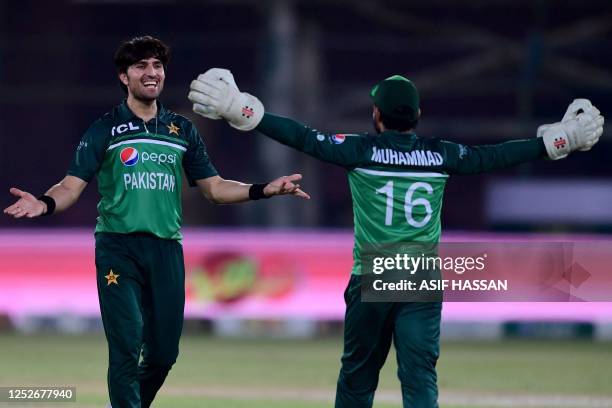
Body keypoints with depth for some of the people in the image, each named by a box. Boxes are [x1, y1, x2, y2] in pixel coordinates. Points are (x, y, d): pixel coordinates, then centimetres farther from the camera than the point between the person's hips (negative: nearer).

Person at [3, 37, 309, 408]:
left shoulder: (182, 131, 13)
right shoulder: (104, 131, 2)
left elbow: (214, 188, 15)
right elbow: (72, 186, -5)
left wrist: (266, 190, 2)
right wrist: (45, 204, -27)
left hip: (166, 250, 4)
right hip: (118, 249, -4)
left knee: (163, 353, 6)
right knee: (126, 349, -13)